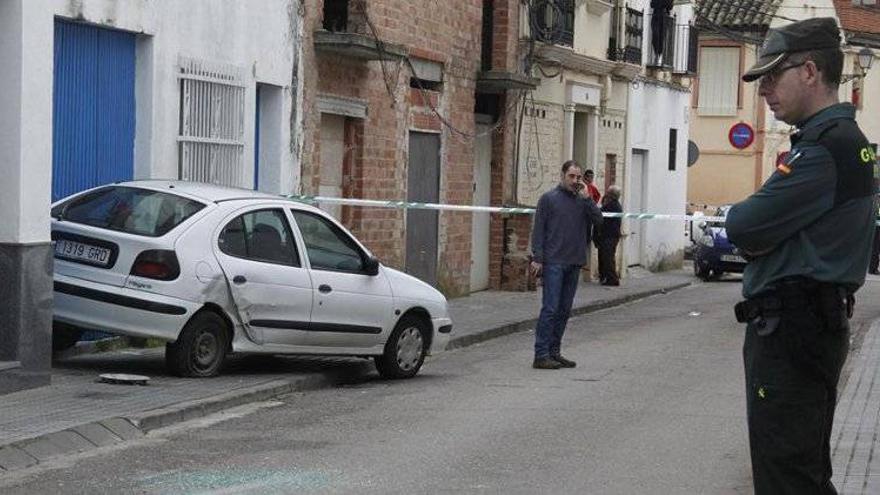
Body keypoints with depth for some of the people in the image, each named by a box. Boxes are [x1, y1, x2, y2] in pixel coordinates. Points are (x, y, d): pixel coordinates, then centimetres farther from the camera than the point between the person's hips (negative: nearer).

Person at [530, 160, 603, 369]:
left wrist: (586, 198, -8)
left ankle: (554, 352, 15)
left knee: (564, 310, 8)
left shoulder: (582, 201, 12)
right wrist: (537, 258, -11)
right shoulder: (549, 199, -1)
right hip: (553, 262, -5)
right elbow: (538, 230, -4)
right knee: (550, 309, -9)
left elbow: (599, 219, -1)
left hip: (574, 263, 5)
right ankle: (541, 355, -8)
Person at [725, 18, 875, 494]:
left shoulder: (825, 148, -18)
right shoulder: (847, 139, 15)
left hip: (790, 330, -11)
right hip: (813, 324, 11)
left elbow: (741, 227, -19)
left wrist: (740, 215, 1)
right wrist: (758, 229, -2)